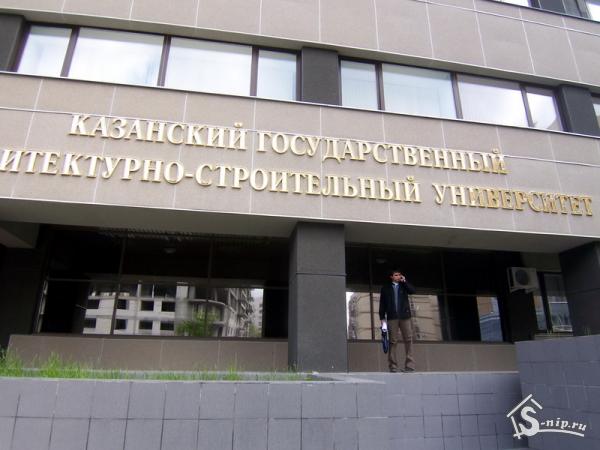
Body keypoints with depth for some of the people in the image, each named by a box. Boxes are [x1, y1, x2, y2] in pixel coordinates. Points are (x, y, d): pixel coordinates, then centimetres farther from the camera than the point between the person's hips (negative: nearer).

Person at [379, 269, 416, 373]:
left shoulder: (404, 285, 18)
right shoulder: (386, 288, 13)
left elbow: (413, 291, -2)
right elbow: (382, 303, 8)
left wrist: (404, 281, 0)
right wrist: (382, 318, 0)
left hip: (405, 316, 2)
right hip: (392, 317, -1)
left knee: (408, 339, -6)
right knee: (393, 341, -3)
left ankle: (410, 365, -6)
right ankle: (393, 366, -2)